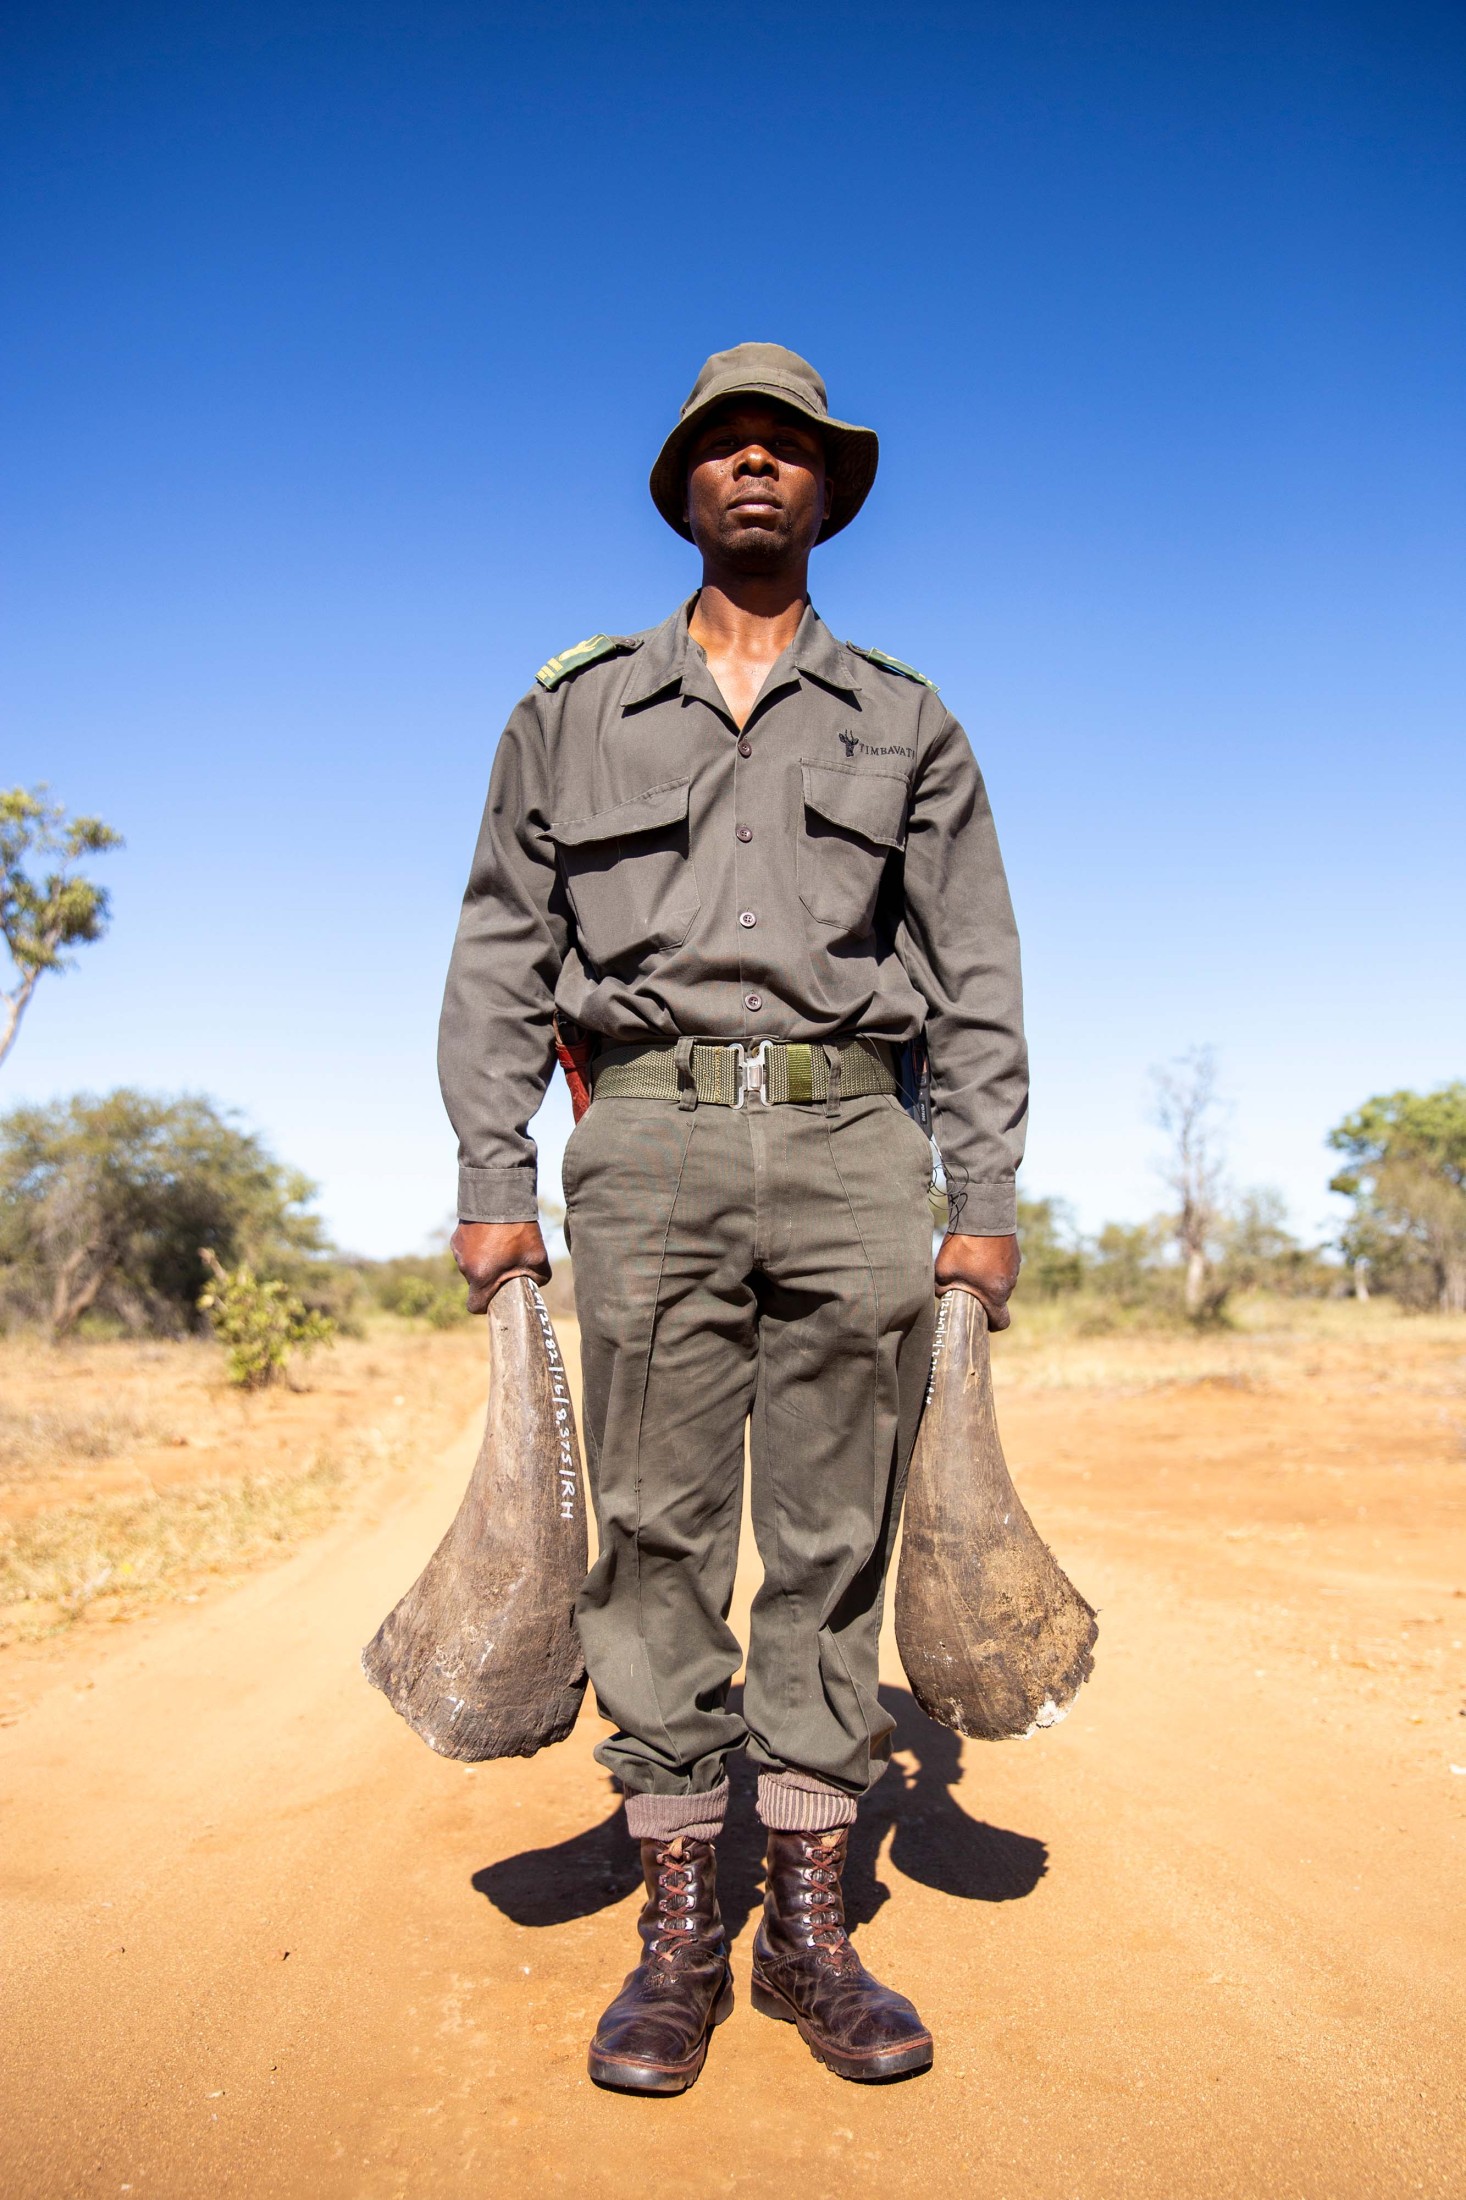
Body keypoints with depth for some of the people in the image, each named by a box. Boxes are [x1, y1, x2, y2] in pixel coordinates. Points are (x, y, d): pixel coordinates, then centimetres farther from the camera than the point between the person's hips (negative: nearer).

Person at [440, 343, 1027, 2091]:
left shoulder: (906, 721, 16)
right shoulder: (574, 710, 15)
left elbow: (974, 976, 12)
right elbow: (502, 958, 11)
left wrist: (988, 1198, 4)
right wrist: (492, 1179, 1)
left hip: (851, 1145, 1)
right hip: (651, 1140, 0)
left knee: (834, 1538, 2)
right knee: (657, 1537, 0)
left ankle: (808, 1928, 14)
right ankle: (677, 1934, 12)